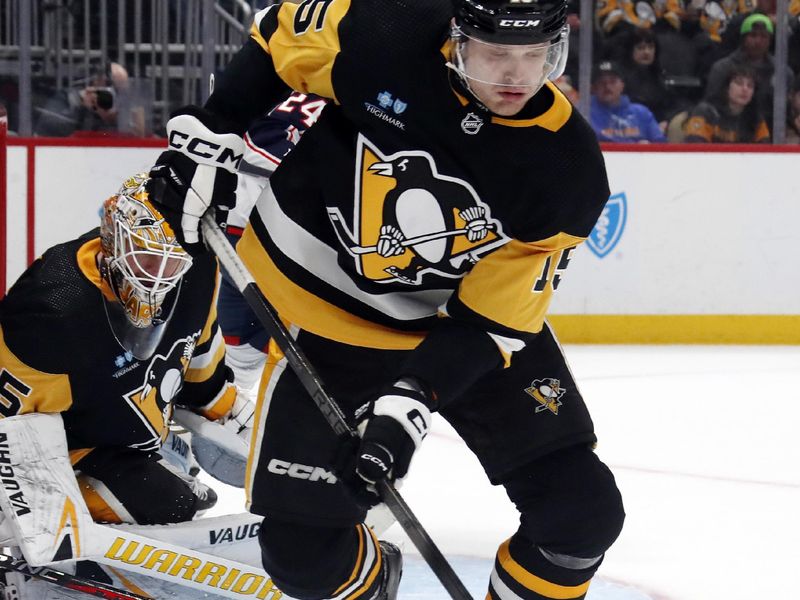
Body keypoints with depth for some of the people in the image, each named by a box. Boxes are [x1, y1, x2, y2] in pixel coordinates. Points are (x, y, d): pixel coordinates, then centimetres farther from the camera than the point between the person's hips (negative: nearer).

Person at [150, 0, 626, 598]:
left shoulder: (569, 172, -21)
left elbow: (488, 320, -18)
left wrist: (410, 404, -31)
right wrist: (210, 134, -8)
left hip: (474, 308, 1)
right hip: (329, 311, -1)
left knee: (581, 513, -8)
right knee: (304, 551, -8)